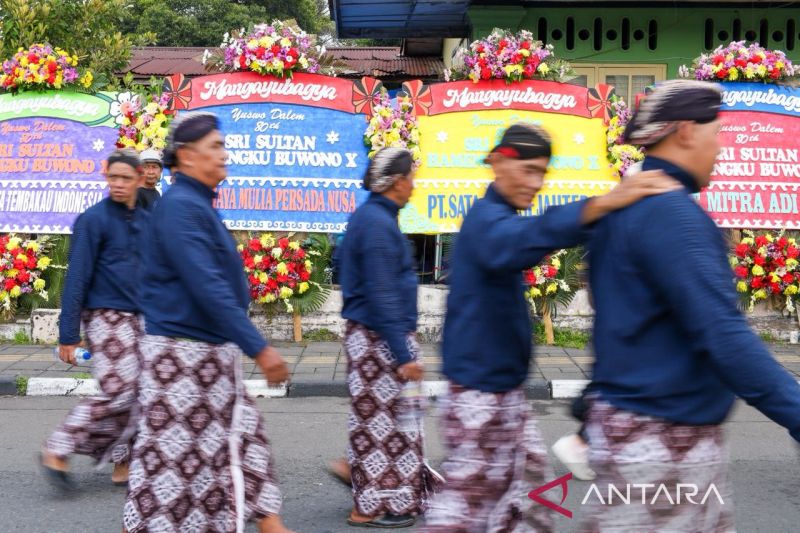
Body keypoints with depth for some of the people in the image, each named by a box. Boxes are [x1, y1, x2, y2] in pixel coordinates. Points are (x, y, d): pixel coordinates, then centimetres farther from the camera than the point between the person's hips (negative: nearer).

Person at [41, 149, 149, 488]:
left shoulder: (145, 221, 12)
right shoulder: (93, 219, -8)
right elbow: (77, 279, -12)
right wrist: (68, 335, -15)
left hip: (136, 320, 7)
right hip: (105, 317, -7)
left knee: (136, 395, 6)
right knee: (118, 392, -13)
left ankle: (122, 465, 16)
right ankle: (57, 451, -1)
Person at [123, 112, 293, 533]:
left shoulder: (197, 203, 13)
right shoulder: (180, 206, -18)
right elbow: (208, 288, -25)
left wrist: (250, 344, 21)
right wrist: (258, 348, -25)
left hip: (211, 350, 10)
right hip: (181, 352, -10)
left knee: (244, 437, 12)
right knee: (169, 451, 1)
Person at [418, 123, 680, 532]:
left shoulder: (496, 217, 13)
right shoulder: (487, 218, -20)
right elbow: (513, 244, -45)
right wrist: (600, 205, -57)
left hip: (503, 387, 10)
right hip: (478, 391, -10)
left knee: (526, 477, 17)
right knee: (470, 494, -1)